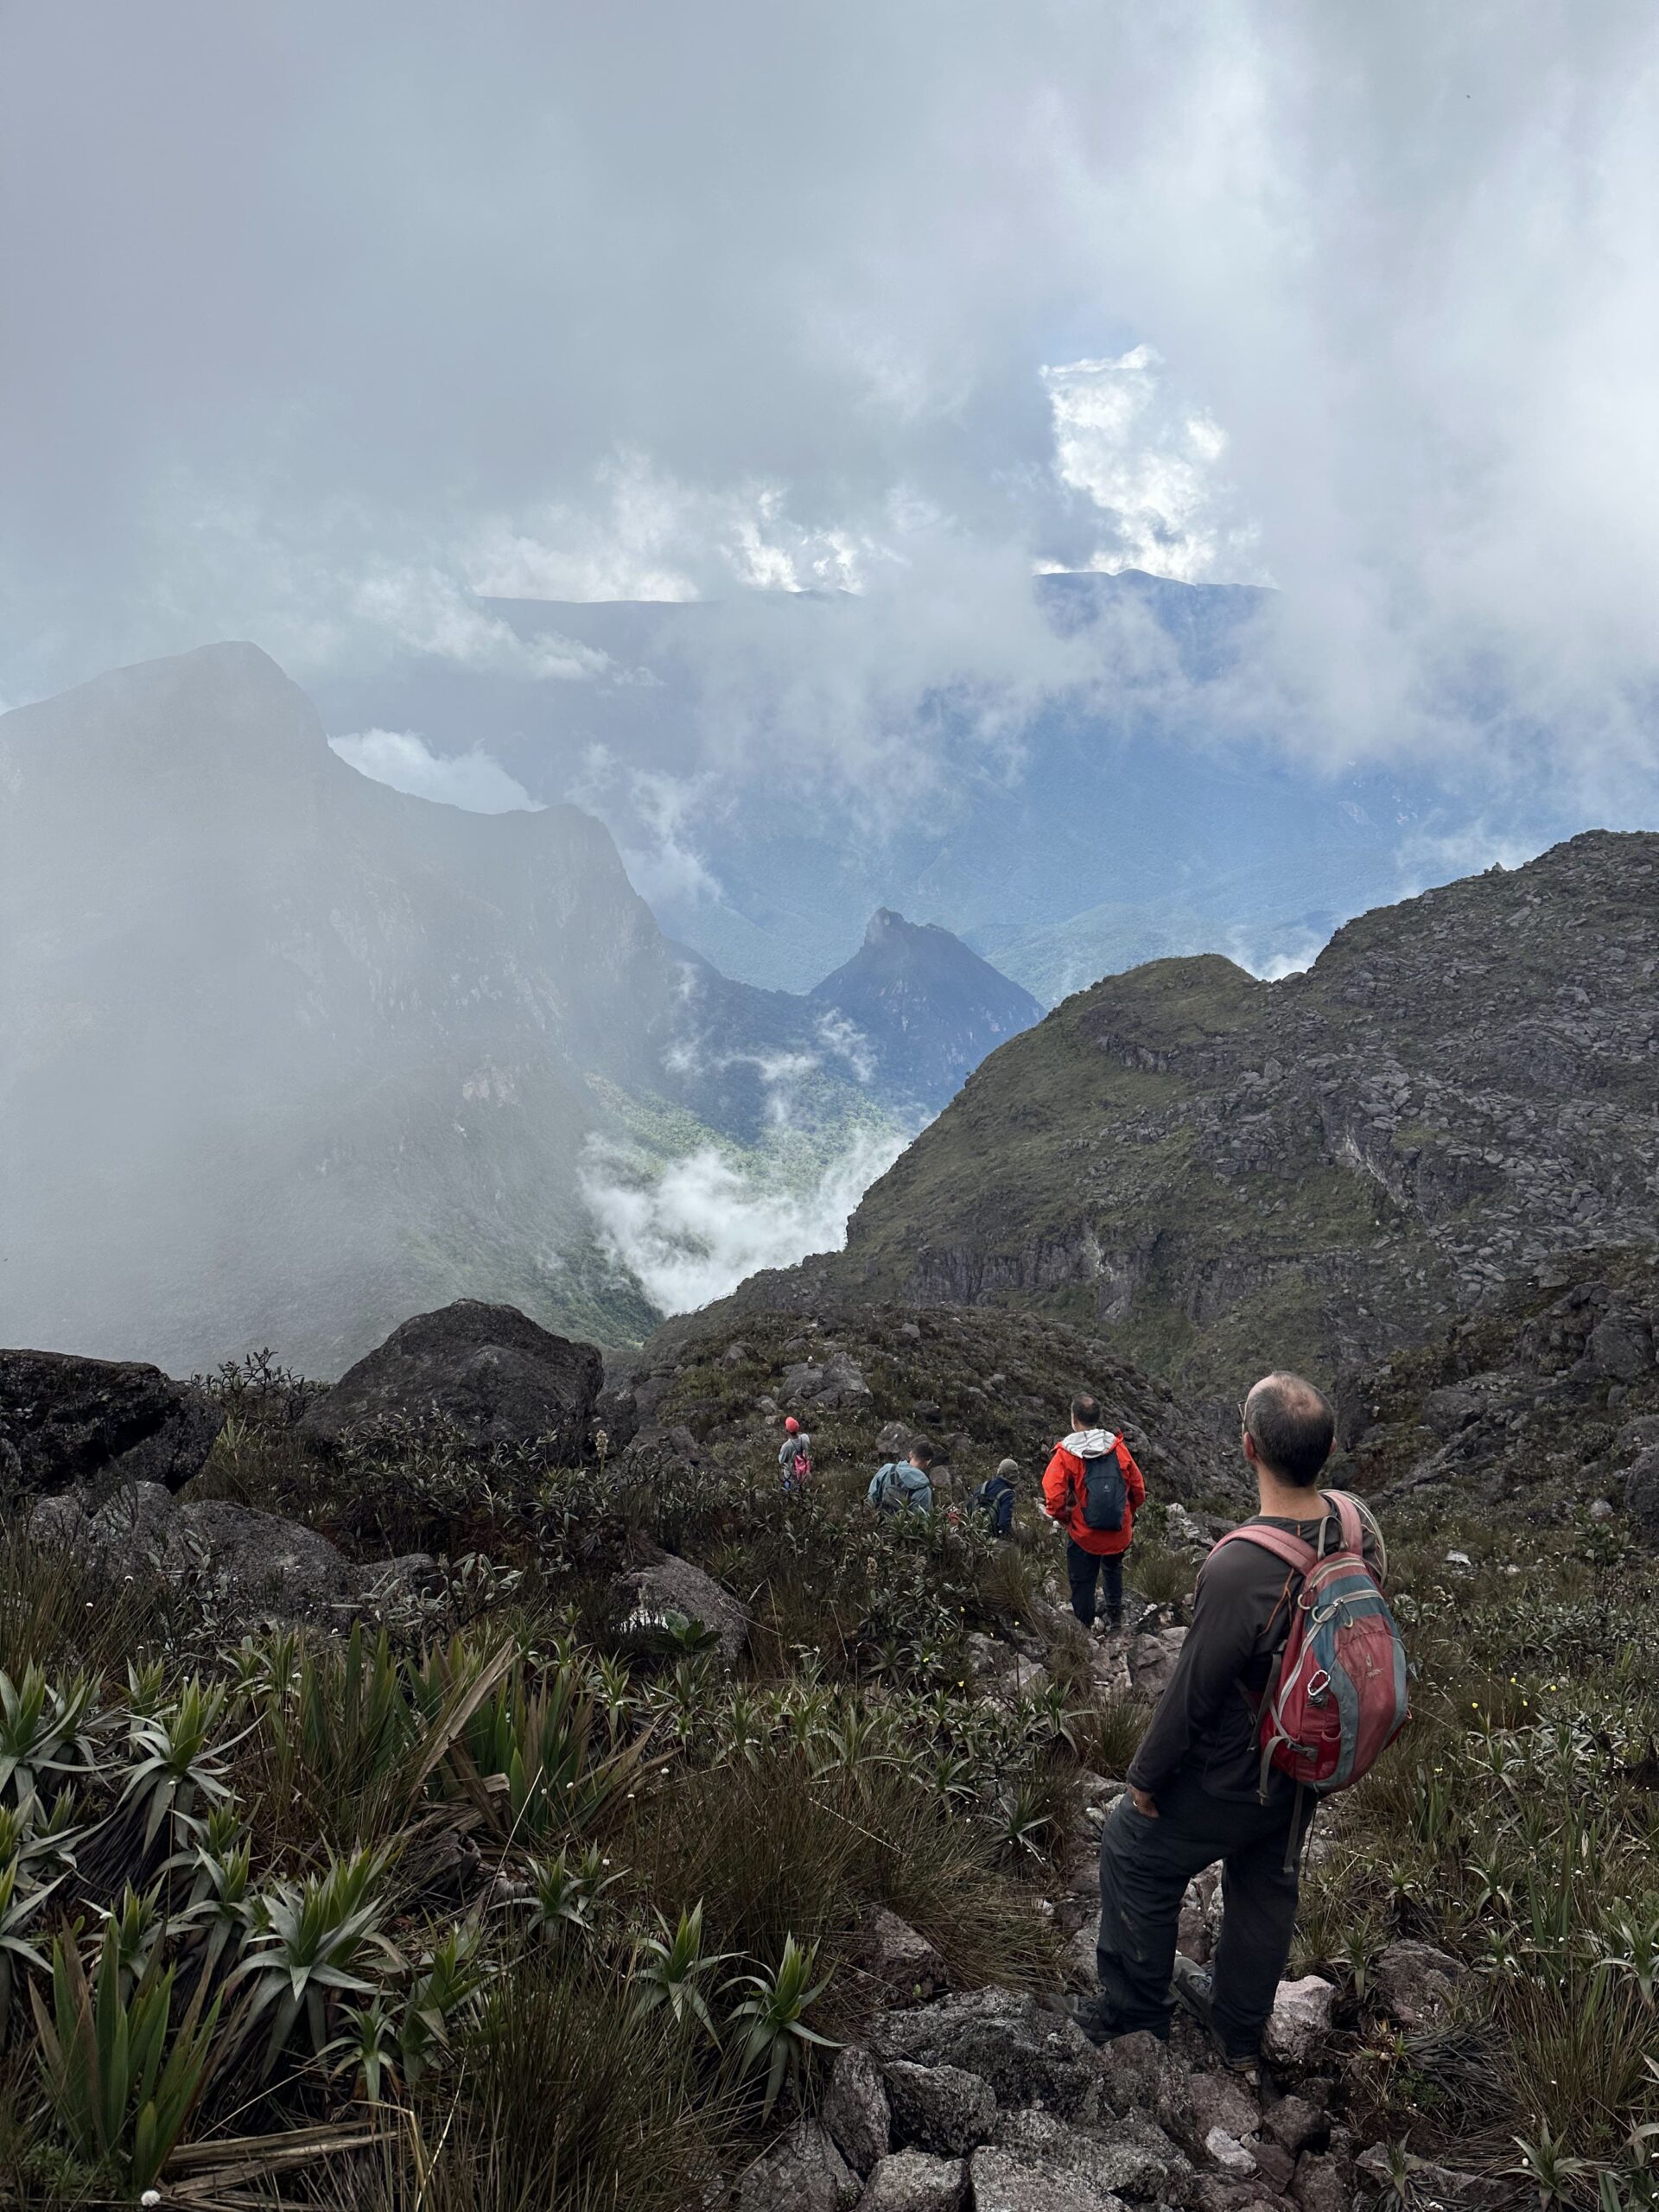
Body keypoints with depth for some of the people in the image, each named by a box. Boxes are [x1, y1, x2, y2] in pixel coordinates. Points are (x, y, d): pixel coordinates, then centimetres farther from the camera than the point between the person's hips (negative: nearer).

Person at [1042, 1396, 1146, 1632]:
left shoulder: (1066, 1453, -13)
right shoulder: (1118, 1448, -4)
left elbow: (1053, 1497, -20)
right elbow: (1139, 1490, 2)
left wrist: (1064, 1519, -1)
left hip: (1083, 1533, -3)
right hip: (1119, 1533, 3)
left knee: (1082, 1584, 14)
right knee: (1113, 1568, 32)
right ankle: (1115, 1614, 34)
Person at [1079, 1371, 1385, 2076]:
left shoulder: (1237, 1570, -39)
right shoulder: (1360, 1529, -17)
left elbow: (1191, 1692, -26)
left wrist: (1145, 1776, -8)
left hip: (1231, 1775, -6)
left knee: (1131, 1852, 18)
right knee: (1268, 1885, 26)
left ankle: (1136, 2002, 37)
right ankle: (1241, 2029, 48)